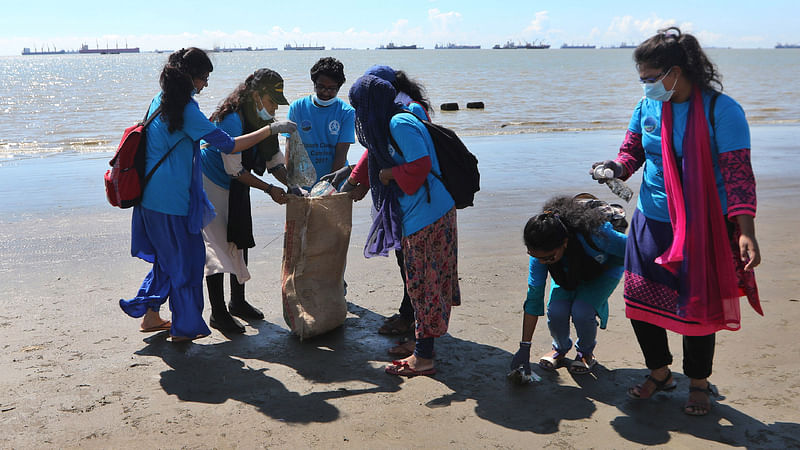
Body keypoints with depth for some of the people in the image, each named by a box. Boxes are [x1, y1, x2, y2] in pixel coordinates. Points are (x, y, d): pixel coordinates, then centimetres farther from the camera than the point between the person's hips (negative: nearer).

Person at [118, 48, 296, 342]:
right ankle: (185, 328, 18)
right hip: (171, 200, -9)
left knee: (167, 256, 22)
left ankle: (150, 315, 30)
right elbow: (229, 145, -19)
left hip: (151, 196, 9)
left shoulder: (160, 101, 9)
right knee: (186, 259, 6)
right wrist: (271, 129, -15)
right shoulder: (186, 110, -19)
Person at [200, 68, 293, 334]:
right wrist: (270, 189, -25)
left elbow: (274, 161, 4)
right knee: (218, 245, -10)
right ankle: (218, 313, -3)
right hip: (211, 184, -8)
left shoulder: (263, 120, -2)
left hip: (237, 189, 9)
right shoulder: (231, 119, -27)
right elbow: (235, 170, -26)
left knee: (240, 242, 13)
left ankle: (238, 302, 28)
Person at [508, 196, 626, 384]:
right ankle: (560, 349, 11)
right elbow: (534, 297, -23)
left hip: (605, 269, -3)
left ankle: (586, 352, 7)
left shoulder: (593, 233, -44)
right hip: (568, 272, 3)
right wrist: (524, 348, -22)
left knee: (581, 311, -27)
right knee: (556, 311, -23)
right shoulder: (541, 250, -30)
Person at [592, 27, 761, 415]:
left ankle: (699, 383, 31)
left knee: (697, 306, 7)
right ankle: (659, 373, 32)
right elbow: (632, 150, 13)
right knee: (641, 301, 8)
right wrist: (617, 168, -11)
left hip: (705, 227, -5)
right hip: (651, 221, 5)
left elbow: (738, 173, -16)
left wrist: (745, 232, -22)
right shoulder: (647, 107, 2)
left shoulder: (721, 110, -14)